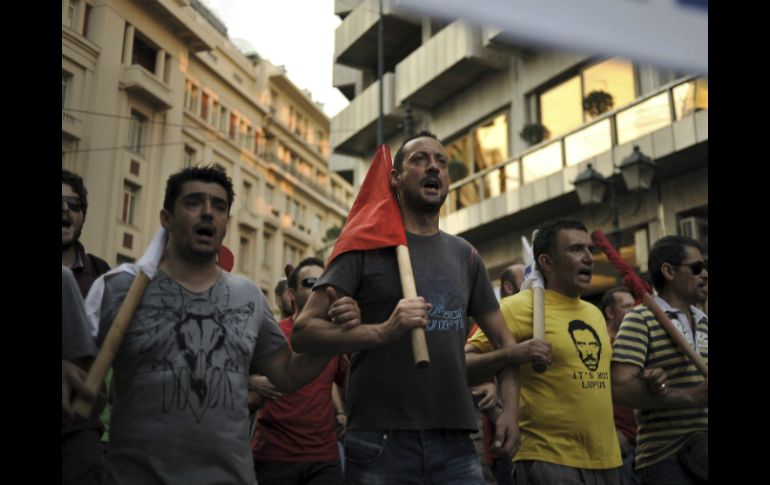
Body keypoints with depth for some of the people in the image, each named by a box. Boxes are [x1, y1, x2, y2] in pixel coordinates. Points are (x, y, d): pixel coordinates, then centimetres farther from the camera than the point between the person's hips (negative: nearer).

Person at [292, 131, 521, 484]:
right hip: (381, 442, -4)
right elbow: (303, 332, -10)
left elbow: (503, 341, 18)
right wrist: (382, 333, -25)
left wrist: (510, 410, 2)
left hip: (455, 442, 4)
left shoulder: (465, 256, 13)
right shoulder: (367, 244, -2)